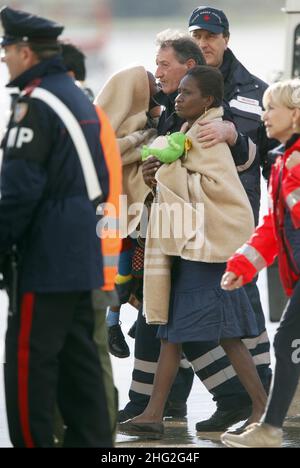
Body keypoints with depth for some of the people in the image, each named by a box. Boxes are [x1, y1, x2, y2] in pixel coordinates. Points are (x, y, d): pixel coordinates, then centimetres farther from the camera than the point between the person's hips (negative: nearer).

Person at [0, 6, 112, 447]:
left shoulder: (36, 104, -15)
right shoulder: (79, 99, 14)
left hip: (43, 259, -10)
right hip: (81, 256, 10)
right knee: (78, 358, 13)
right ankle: (91, 440, 15)